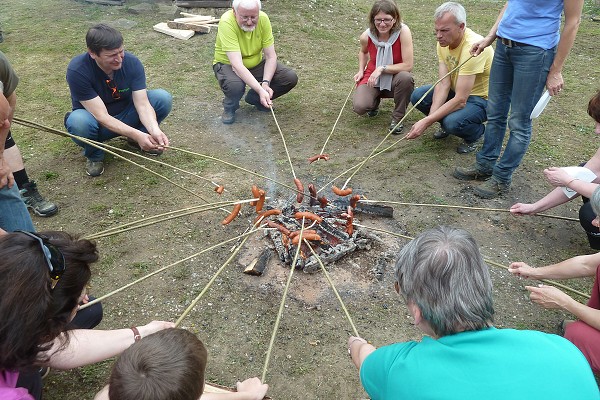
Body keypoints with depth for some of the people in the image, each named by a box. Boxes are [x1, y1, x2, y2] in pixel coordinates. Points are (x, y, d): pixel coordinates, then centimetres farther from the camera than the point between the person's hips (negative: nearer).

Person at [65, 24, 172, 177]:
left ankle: (135, 141, 5)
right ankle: (94, 154, -3)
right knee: (79, 122, -39)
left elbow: (142, 104, -23)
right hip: (98, 123, -3)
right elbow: (101, 116, -31)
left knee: (163, 98, -21)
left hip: (125, 115, 3)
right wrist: (136, 134, -43)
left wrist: (154, 130, -42)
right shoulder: (77, 71, -28)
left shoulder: (132, 62, -19)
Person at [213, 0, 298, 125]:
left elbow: (271, 56, -14)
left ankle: (254, 98, 11)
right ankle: (229, 107, 0)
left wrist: (265, 83, -30)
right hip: (228, 64, -4)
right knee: (235, 86, -39)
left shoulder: (263, 18, -18)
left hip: (257, 63, 5)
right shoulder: (227, 22, -31)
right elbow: (237, 65, -38)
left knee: (291, 78, -14)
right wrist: (260, 90, -46)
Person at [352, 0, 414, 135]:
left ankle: (397, 117, -11)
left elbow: (408, 65, -25)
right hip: (372, 78, 2)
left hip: (394, 78, -2)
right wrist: (361, 71, -1)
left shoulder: (403, 31, -23)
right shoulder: (366, 36, -13)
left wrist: (382, 69, -27)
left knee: (406, 78, -37)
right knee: (359, 107, -26)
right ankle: (375, 100, 15)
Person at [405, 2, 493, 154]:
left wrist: (427, 121, -36)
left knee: (452, 122, -34)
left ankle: (476, 133, 2)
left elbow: (460, 100, -34)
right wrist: (432, 116, -27)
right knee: (417, 96, -10)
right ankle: (446, 125, 13)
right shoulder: (444, 41, -9)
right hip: (458, 90, 7)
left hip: (484, 98, -7)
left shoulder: (473, 47, -32)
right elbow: (443, 84, -14)